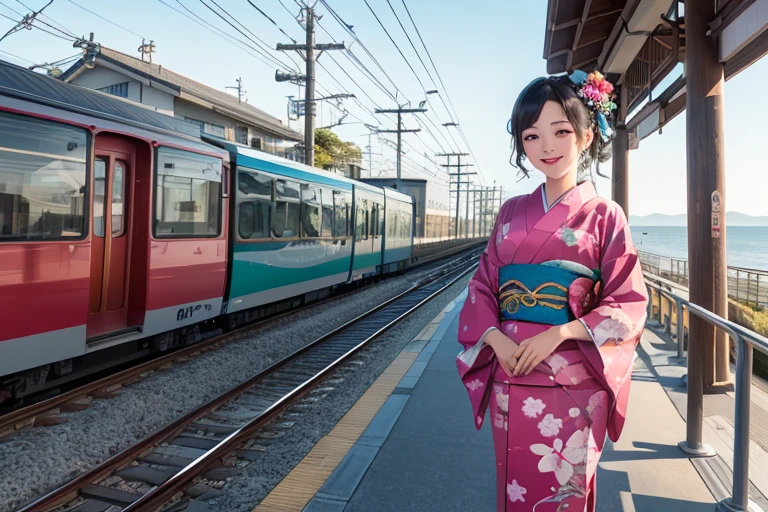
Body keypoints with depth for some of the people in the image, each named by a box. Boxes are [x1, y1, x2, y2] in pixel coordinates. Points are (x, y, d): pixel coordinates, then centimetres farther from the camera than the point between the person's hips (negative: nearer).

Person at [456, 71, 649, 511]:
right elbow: (482, 285, 7)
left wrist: (559, 333, -18)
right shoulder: (512, 213, 8)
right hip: (510, 381, 3)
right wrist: (495, 338, -10)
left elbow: (629, 304, -6)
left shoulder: (605, 215, -3)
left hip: (572, 385, -3)